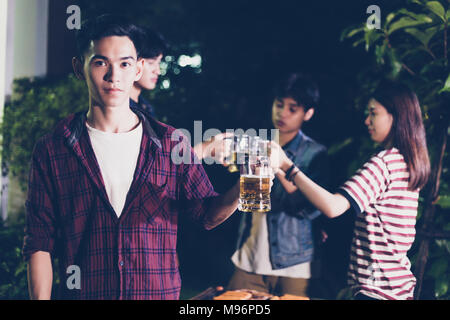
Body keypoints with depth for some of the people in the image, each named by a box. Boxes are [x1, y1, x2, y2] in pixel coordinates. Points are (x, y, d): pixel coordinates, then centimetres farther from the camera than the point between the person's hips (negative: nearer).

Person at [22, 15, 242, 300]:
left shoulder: (172, 143, -1)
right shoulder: (52, 149, -4)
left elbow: (208, 214, -1)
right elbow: (40, 242, -3)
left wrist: (242, 188, -20)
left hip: (160, 292, 1)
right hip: (83, 293, -1)